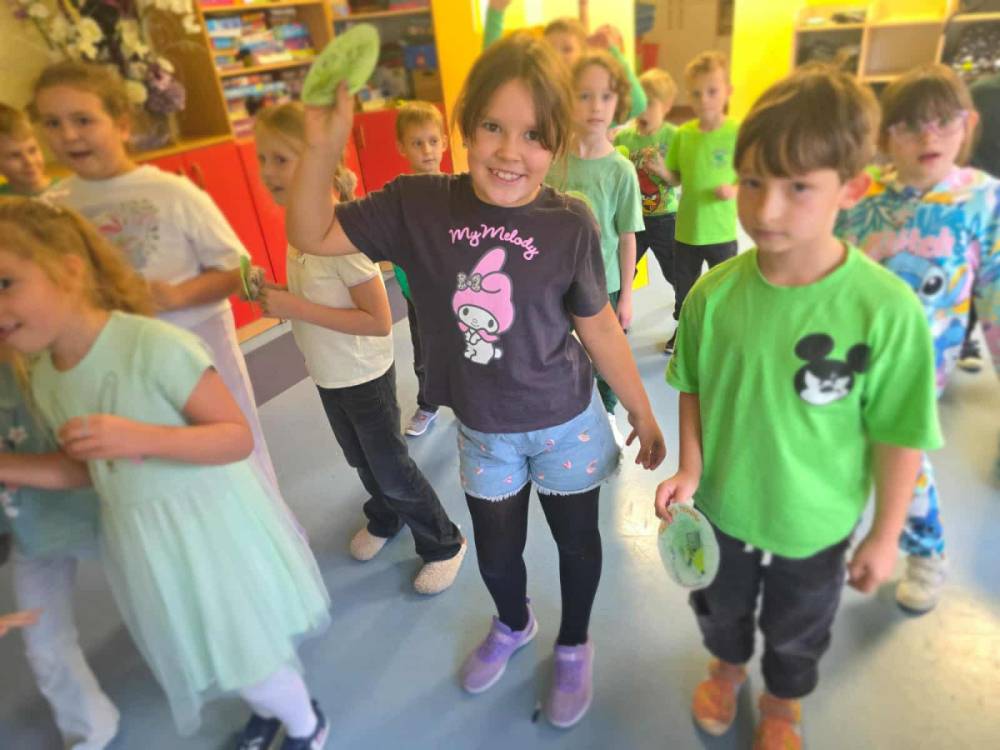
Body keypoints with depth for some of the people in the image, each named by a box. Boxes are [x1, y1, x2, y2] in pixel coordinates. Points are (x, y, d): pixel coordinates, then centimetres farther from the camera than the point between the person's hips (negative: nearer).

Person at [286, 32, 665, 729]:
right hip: (482, 428, 2)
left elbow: (599, 329, -8)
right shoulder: (418, 204, -15)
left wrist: (643, 414, 1)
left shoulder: (570, 223, -19)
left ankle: (574, 646, 51)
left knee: (577, 539, 19)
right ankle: (513, 625, 58)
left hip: (567, 423, -1)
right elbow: (312, 235, -8)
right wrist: (322, 145, -23)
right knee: (496, 548, 22)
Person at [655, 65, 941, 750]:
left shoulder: (887, 310, -26)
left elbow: (899, 433, -15)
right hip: (720, 503, 2)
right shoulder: (715, 292, -18)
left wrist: (885, 536, -7)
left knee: (796, 632, 26)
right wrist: (690, 468, -13)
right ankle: (728, 667, 61)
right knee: (719, 607, 29)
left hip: (816, 521, -2)